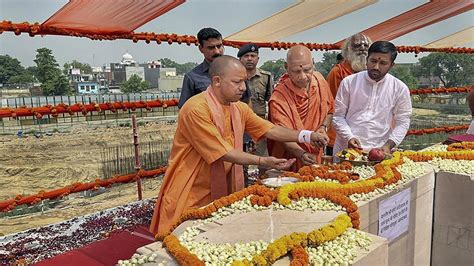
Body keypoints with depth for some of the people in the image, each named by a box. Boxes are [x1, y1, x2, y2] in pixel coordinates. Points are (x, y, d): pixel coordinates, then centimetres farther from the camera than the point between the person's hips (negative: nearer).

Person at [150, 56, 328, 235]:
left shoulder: (239, 108, 4)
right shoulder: (196, 109, -21)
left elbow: (270, 130, 4)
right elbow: (222, 152, -22)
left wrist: (307, 136, -7)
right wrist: (262, 161, -24)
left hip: (223, 191, 7)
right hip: (191, 196, -7)